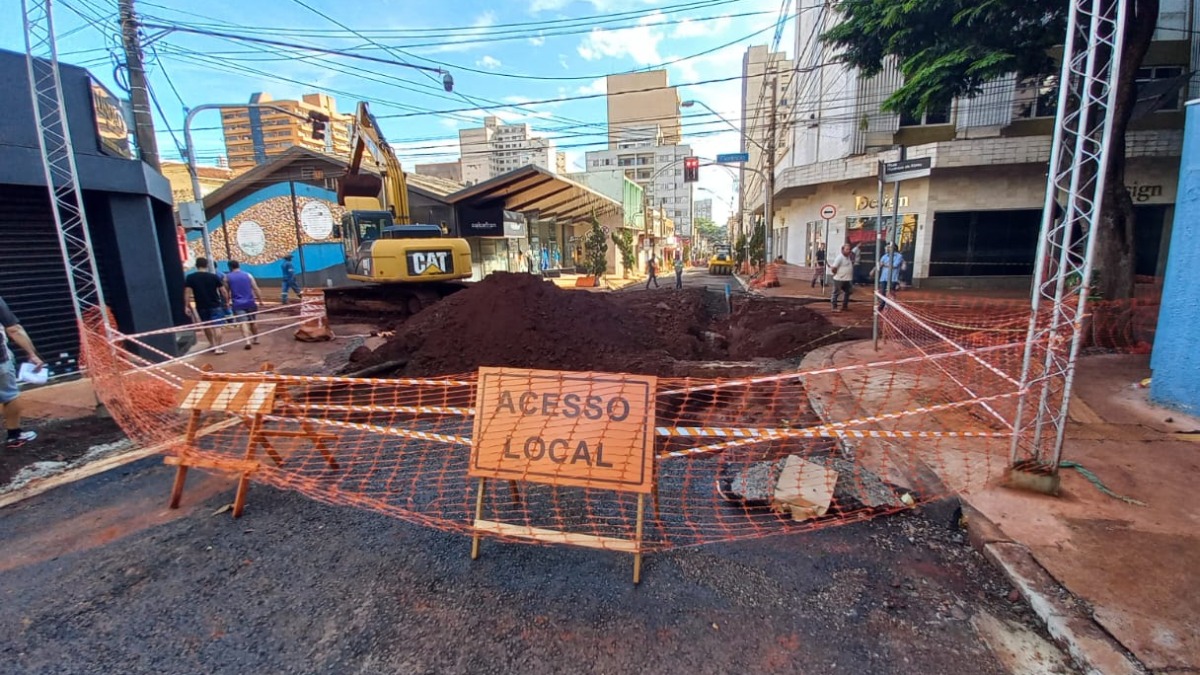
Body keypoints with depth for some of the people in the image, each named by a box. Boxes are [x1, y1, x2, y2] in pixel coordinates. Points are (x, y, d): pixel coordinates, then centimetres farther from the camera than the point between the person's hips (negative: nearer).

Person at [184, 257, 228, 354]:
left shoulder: (190, 278, -2)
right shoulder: (214, 276, -4)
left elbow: (187, 292, -8)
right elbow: (223, 291, -2)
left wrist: (187, 306, -6)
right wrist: (227, 301, 10)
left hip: (201, 306, 2)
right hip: (215, 305, -2)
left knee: (206, 326, 19)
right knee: (216, 326, -4)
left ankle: (212, 344, 30)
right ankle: (218, 348, -12)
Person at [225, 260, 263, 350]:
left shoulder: (227, 277, 3)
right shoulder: (248, 275, 3)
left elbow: (226, 292, 9)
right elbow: (256, 289, 0)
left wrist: (228, 302, 22)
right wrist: (260, 300, 4)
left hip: (237, 303, -2)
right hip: (250, 302, 2)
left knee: (243, 322, -10)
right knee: (252, 321, 18)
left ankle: (247, 341, -25)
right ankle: (255, 339, 28)